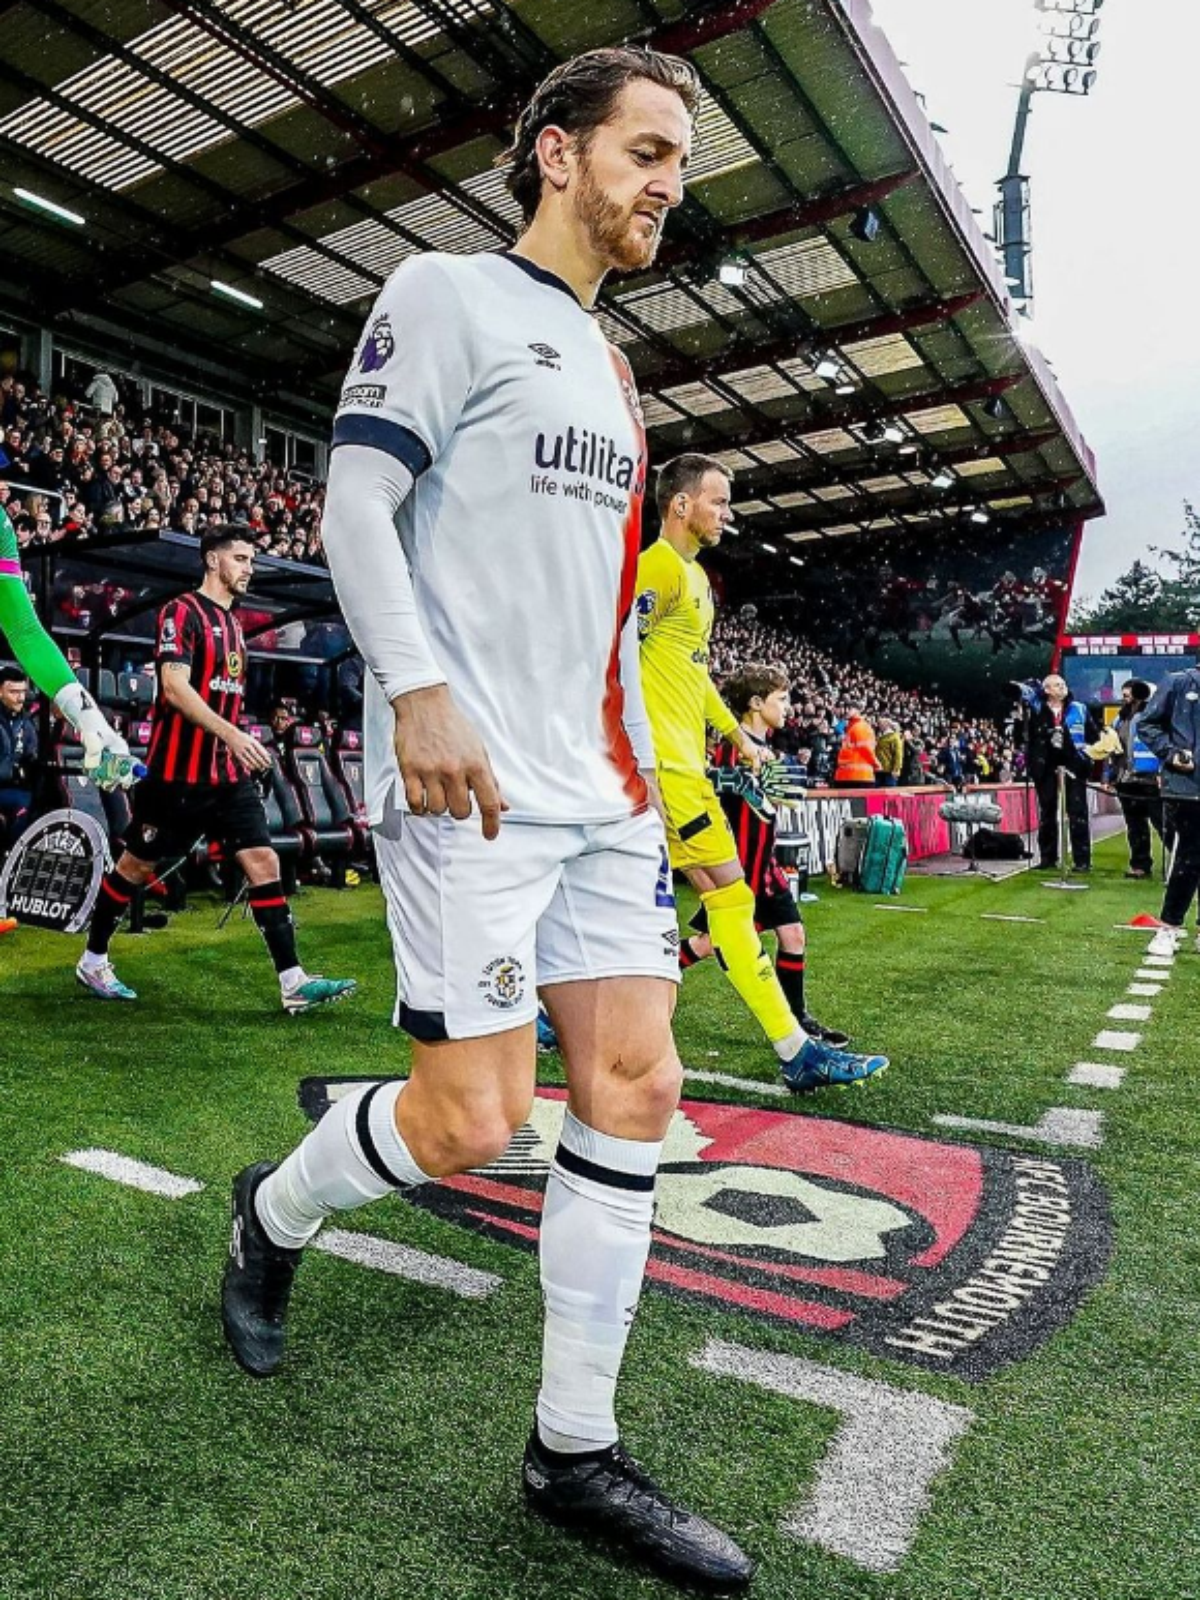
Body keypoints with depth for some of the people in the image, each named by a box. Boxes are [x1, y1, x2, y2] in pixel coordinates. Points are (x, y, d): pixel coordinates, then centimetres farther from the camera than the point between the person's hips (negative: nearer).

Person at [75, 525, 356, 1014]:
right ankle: (92, 960, 29)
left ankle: (293, 983, -6)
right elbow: (174, 686, -21)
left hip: (228, 772, 7)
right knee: (137, 865, 8)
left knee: (263, 861, -4)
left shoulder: (233, 623, 16)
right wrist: (231, 734, -30)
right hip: (178, 771, -7)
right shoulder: (182, 612, -8)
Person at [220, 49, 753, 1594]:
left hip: (601, 787, 8)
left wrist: (636, 757, 19)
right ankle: (273, 1213, 27)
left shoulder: (607, 367, 26)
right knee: (474, 1118, -7)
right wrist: (421, 689, -23)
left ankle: (576, 1451, 17)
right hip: (467, 781, -8)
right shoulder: (448, 292, 4)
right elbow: (354, 509, -8)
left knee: (635, 1085, 2)